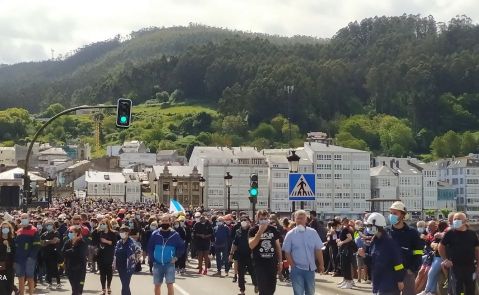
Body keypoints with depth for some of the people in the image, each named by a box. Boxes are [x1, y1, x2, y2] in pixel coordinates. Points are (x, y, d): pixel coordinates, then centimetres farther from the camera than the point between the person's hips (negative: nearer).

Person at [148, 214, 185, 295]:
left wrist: (176, 257, -2)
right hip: (157, 264, 2)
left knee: (169, 284, -11)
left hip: (169, 264, -2)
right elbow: (150, 247, 9)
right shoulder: (155, 234, 0)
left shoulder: (175, 235, -3)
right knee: (157, 285, 12)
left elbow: (181, 247, 7)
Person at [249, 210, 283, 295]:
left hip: (272, 263, 3)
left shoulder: (273, 230, 5)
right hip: (260, 263, -3)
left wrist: (280, 261, 9)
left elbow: (277, 246, 12)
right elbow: (251, 246, -17)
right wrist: (260, 231, -22)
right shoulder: (253, 230, -4)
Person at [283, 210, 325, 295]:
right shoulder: (290, 234, -4)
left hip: (310, 268, 3)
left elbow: (318, 250, 5)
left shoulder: (313, 233, 1)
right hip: (297, 269, -2)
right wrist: (293, 265, -10)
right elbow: (287, 252, -3)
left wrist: (321, 264, 3)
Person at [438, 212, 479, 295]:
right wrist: (445, 259, 1)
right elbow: (441, 247, 7)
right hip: (456, 266, -2)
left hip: (470, 266, 2)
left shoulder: (472, 234, 5)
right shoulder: (450, 234, -1)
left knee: (470, 287, 8)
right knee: (459, 286, 1)